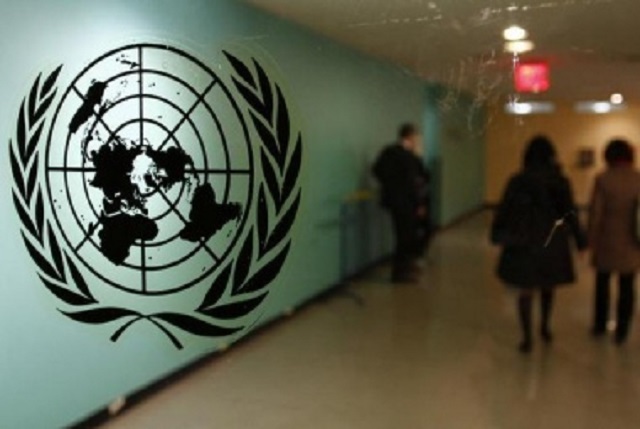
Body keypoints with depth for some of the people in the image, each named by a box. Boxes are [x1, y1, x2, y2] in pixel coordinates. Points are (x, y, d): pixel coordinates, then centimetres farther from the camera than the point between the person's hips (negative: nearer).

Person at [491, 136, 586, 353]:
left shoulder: (517, 181, -8)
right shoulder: (561, 182, -7)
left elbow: (504, 211, -4)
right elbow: (570, 213, -2)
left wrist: (498, 234, 8)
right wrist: (580, 239, 7)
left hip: (523, 243, -1)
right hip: (552, 243, 2)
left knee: (526, 292, 8)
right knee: (548, 288, 23)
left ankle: (527, 338, 9)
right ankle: (545, 327, 34)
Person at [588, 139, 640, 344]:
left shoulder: (603, 179, -11)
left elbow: (595, 212, -10)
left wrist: (592, 239, 1)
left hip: (607, 240, -1)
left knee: (602, 283, 15)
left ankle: (600, 325, 25)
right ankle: (622, 331, 14)